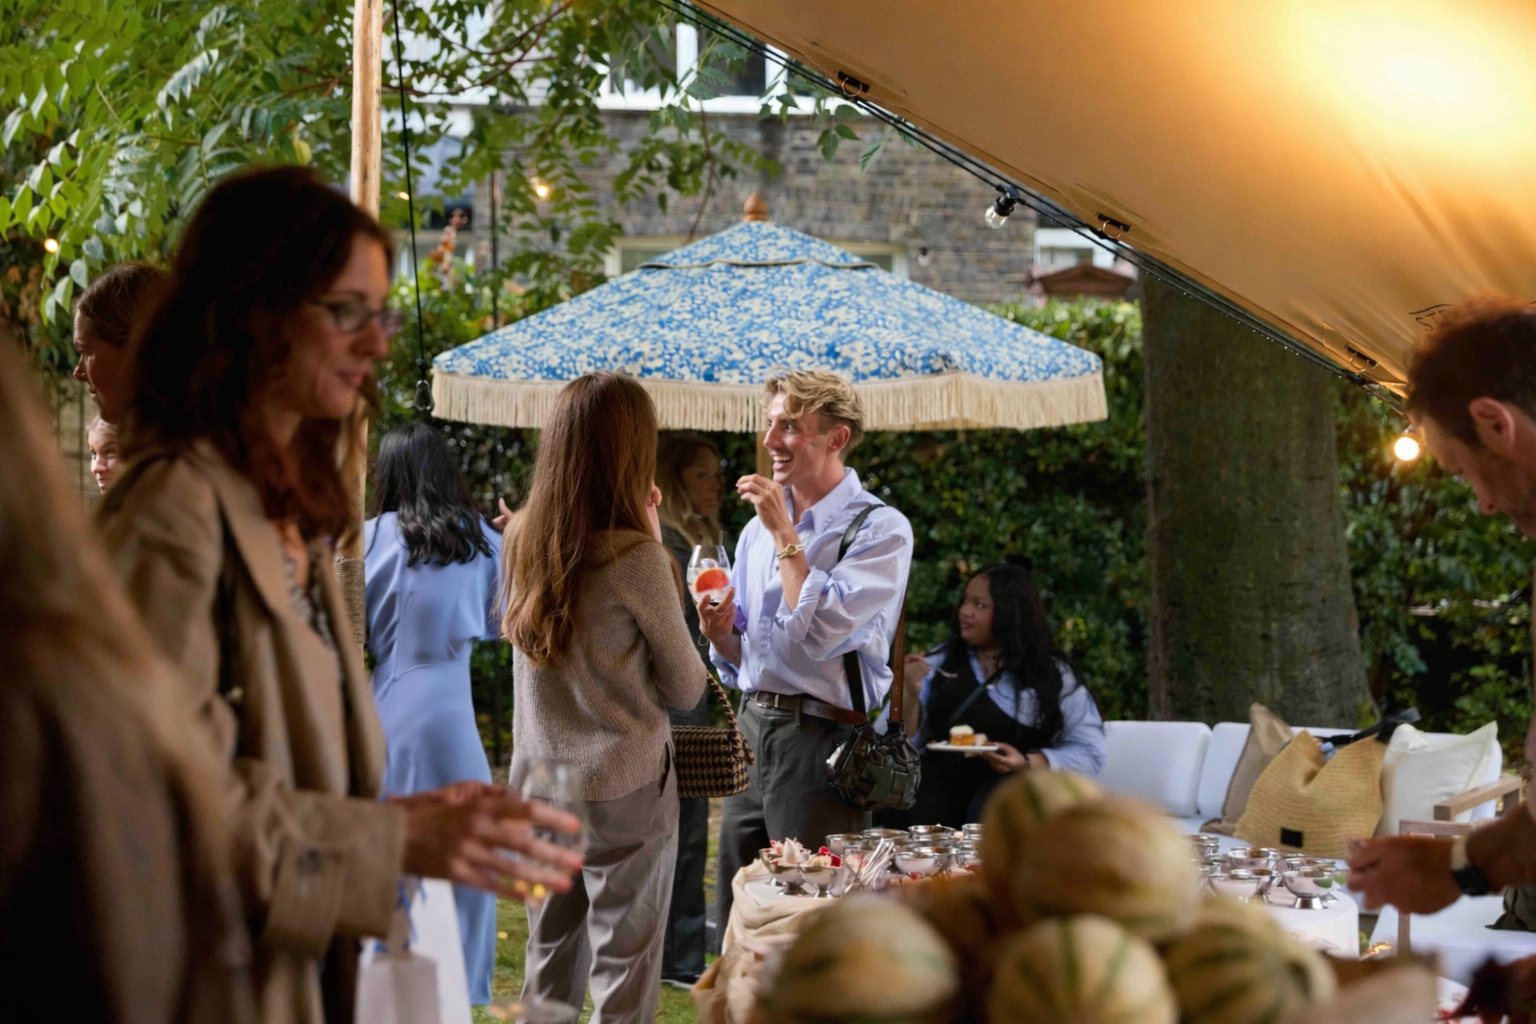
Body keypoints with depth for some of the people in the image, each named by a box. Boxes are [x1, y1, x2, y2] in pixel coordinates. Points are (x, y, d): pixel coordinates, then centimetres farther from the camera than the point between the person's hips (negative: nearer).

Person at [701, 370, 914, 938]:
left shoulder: (880, 528, -7)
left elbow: (820, 631, -20)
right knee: (737, 928, 10)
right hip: (753, 730, 7)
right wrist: (721, 633, -1)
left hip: (821, 738, -7)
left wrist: (784, 534, -14)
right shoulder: (758, 529, 16)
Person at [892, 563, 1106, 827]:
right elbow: (906, 742, 13)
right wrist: (910, 695, -7)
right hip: (940, 776, 1)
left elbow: (1089, 753, 2)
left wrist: (1026, 763, -13)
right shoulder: (942, 660, 14)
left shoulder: (1052, 676, 6)